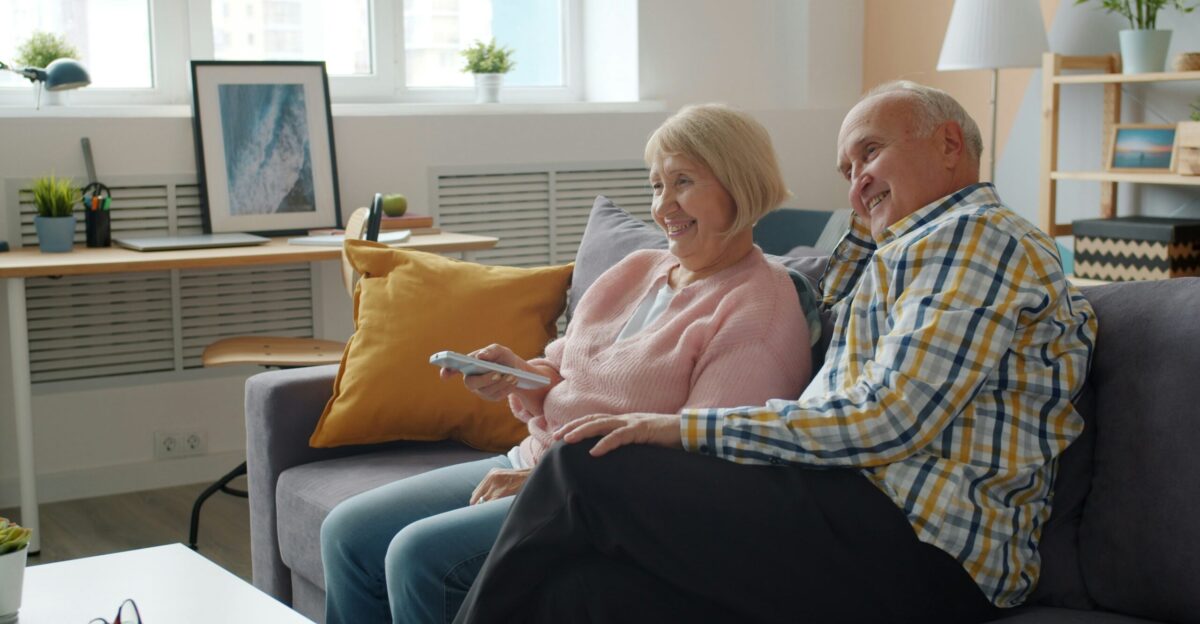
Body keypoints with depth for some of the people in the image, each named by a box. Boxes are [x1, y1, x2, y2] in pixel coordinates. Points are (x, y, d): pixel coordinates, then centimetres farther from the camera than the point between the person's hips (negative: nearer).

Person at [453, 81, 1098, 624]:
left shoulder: (975, 233, -4)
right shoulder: (931, 242, 27)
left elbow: (888, 420, -17)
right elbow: (829, 314, 41)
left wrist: (689, 428, -15)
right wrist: (869, 216, 26)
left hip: (910, 546, -10)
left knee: (585, 465, -17)